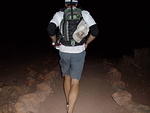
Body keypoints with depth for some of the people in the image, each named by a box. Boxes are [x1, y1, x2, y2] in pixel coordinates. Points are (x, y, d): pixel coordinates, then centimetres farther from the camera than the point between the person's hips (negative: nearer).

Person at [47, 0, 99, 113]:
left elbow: (50, 29, -15)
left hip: (64, 51, 2)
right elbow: (95, 31, -10)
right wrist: (86, 43, 5)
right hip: (79, 52, -1)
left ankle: (68, 102, 40)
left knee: (67, 77, 23)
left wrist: (55, 42, 3)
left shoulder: (59, 14, -1)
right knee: (75, 82, 4)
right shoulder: (85, 13, -1)